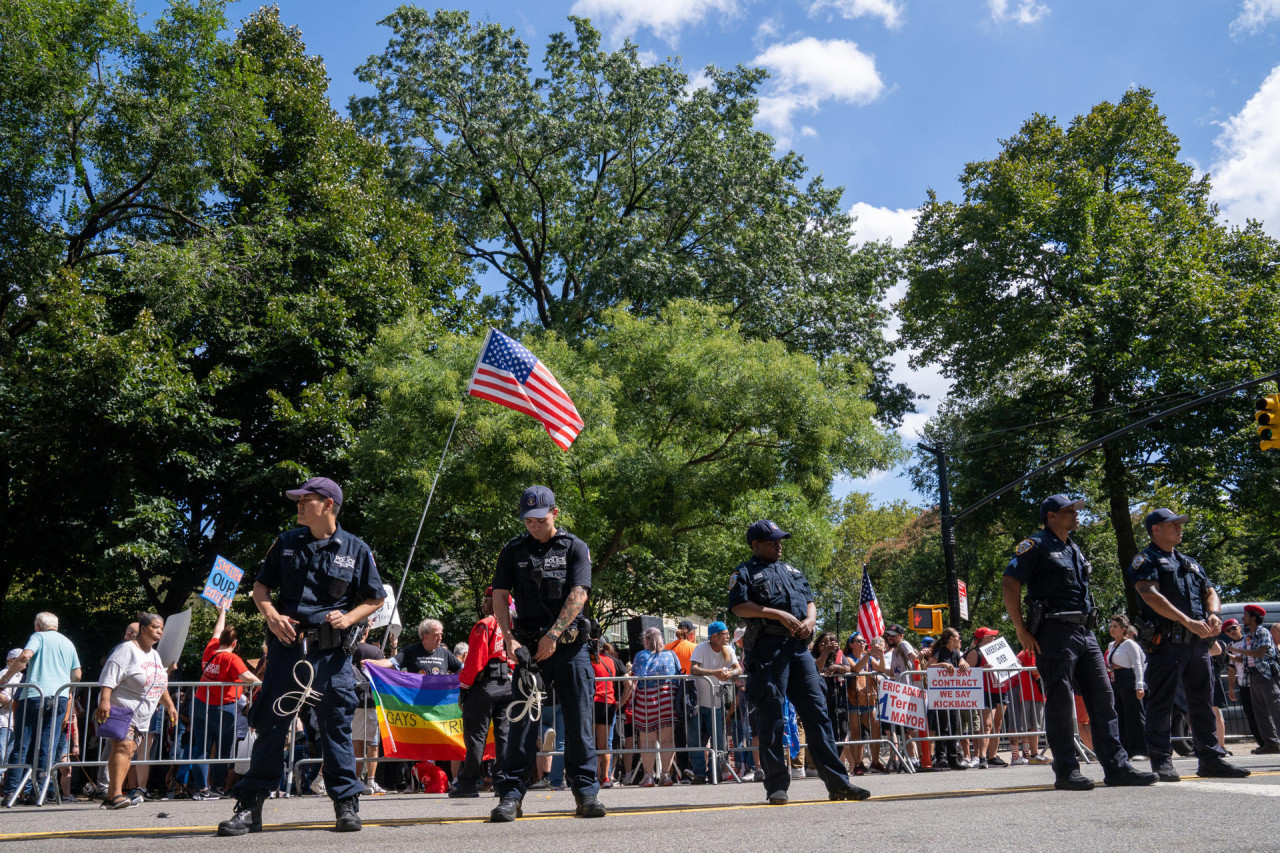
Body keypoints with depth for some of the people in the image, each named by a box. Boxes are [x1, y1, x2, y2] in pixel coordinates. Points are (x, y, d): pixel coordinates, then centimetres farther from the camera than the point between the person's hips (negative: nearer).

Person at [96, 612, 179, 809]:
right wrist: (104, 700, -29)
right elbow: (110, 677, -18)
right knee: (123, 746, -22)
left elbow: (161, 685, 29)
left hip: (142, 715, 8)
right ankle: (116, 794, -27)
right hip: (120, 708, -8)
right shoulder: (127, 650, -8)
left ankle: (111, 796, 7)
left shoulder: (155, 655, 19)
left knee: (129, 752, 4)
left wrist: (170, 705, 27)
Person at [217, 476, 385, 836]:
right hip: (286, 645, 2)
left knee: (336, 726, 3)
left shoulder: (356, 550, 3)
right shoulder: (286, 543, 9)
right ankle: (249, 807, 11)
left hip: (332, 651, -2)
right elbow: (261, 586, 14)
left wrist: (348, 618, -9)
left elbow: (375, 599, 8)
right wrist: (272, 616, -5)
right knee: (270, 725, 3)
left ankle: (347, 804, 13)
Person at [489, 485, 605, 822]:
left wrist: (553, 634, -15)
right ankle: (510, 795, 3)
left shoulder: (574, 548, 3)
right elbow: (500, 596, 3)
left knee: (579, 719, 0)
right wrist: (509, 637, -10)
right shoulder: (513, 550, 8)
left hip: (569, 645, -1)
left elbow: (578, 594, -7)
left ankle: (587, 792, 6)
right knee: (523, 718, -1)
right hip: (529, 647, 1)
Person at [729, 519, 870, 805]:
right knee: (771, 716, -4)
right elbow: (739, 606, -8)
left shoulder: (791, 571, 25)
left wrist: (810, 619, 2)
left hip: (799, 646, 5)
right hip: (768, 647, -5)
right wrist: (779, 614, -14)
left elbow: (810, 601, 25)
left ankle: (838, 782, 4)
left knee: (817, 711, 2)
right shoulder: (745, 572, 6)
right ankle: (777, 786, 1)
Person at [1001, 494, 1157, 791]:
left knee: (1103, 697, 5)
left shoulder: (1074, 549, 21)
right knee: (1060, 702, -5)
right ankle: (1066, 771, 1)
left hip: (1085, 632, 8)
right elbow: (1009, 585, -12)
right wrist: (1021, 631, -14)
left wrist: (1087, 625, 18)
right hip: (1055, 633, -8)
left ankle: (1116, 766, 9)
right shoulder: (1035, 546, -5)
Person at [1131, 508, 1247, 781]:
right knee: (1162, 702, -4)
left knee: (1203, 702, 10)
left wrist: (1214, 614, -3)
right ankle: (1162, 762, 0)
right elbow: (1151, 595, -14)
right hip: (1166, 642, -7)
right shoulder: (1146, 560, 0)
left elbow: (1210, 591, 21)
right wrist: (1188, 621, -21)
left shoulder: (1190, 563, 24)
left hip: (1198, 642, 7)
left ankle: (1211, 758, 17)